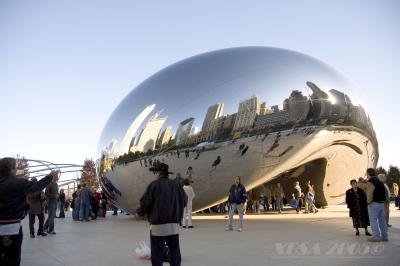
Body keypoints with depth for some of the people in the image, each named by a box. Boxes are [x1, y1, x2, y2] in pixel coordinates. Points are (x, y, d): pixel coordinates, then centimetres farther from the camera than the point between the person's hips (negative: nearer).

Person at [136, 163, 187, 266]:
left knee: (157, 253, 6)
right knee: (174, 251, 12)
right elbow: (184, 201, 6)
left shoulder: (154, 185, -8)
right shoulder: (176, 185, 4)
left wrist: (139, 212, 10)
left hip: (158, 225, -4)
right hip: (174, 225, 4)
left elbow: (145, 202, -10)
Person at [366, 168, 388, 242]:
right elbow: (383, 193, 12)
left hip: (374, 203, -8)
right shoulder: (380, 182, 11)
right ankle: (384, 236, 18)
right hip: (382, 203, 8)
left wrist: (368, 202, -7)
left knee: (373, 220, -1)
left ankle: (376, 237, 0)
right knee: (382, 220, 12)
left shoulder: (370, 182, -16)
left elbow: (370, 195, -22)